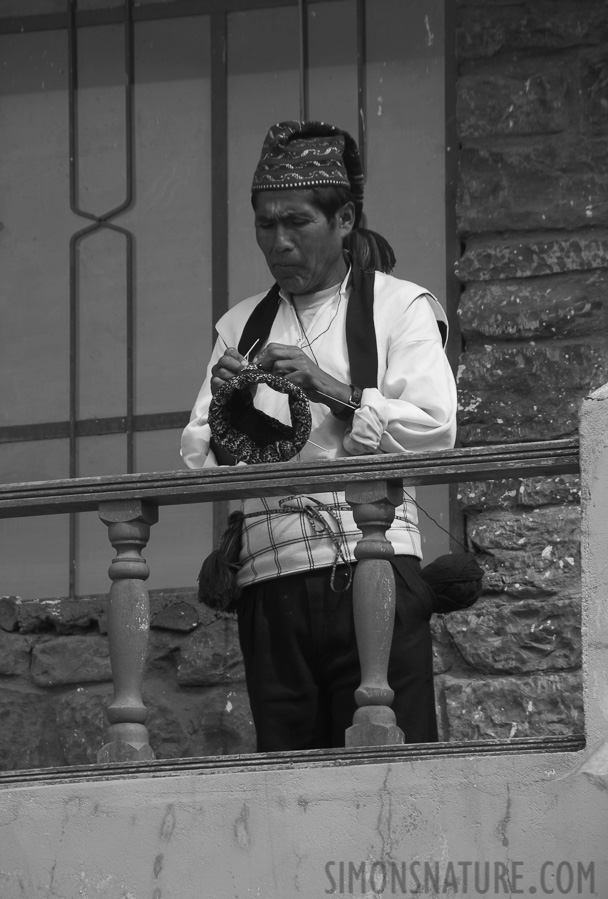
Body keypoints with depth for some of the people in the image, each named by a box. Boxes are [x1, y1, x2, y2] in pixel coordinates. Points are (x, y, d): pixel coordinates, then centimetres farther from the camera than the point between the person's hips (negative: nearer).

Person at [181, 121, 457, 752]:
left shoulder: (399, 307, 8)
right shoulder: (241, 325, 20)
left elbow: (435, 430, -5)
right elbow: (198, 462, 13)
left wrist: (333, 392, -13)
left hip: (371, 563, -3)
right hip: (270, 575, 3)